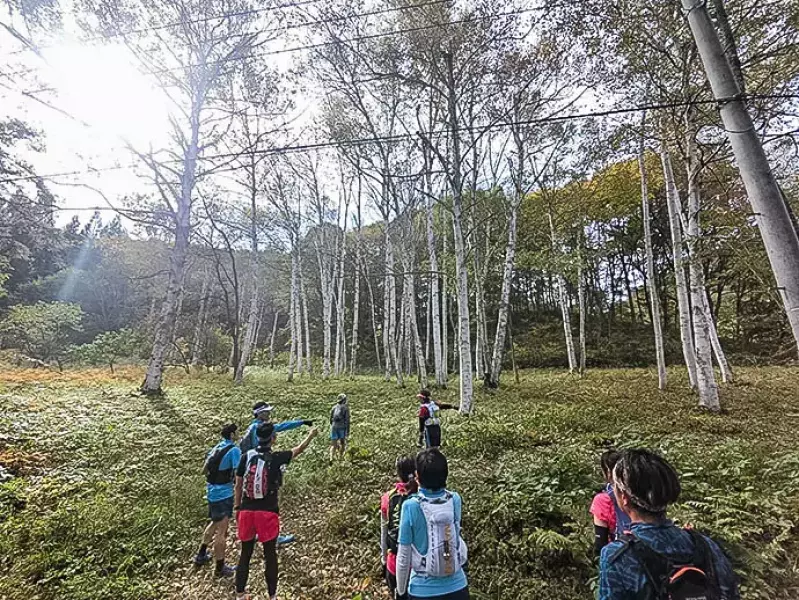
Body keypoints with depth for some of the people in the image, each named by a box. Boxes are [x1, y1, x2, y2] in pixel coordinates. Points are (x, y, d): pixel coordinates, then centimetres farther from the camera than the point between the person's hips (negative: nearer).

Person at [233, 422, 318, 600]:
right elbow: (298, 450, 4)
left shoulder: (246, 456, -4)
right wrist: (311, 436, 20)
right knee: (270, 555, 12)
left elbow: (238, 485, 2)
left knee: (245, 554, 19)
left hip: (247, 511, 4)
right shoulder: (276, 458, -12)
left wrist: (238, 508, 15)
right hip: (267, 512, -3)